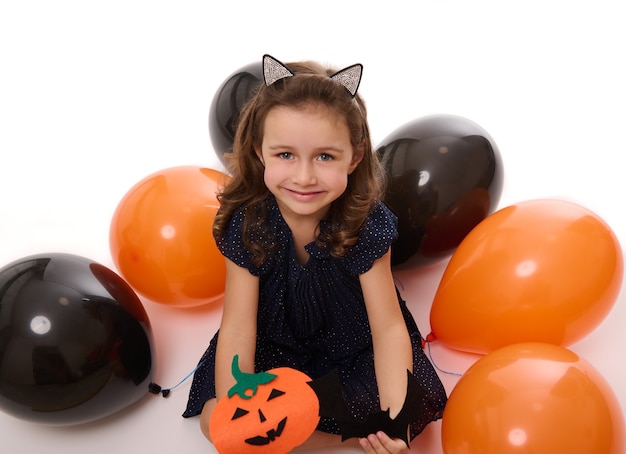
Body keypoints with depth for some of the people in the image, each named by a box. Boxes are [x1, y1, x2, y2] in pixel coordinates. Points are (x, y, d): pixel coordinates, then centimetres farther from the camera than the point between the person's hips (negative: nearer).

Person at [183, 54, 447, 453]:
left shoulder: (367, 222, -23)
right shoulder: (246, 223, -21)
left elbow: (388, 328, -23)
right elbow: (238, 328, -21)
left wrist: (394, 412, -40)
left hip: (355, 348, -1)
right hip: (275, 348, 1)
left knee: (415, 412, -21)